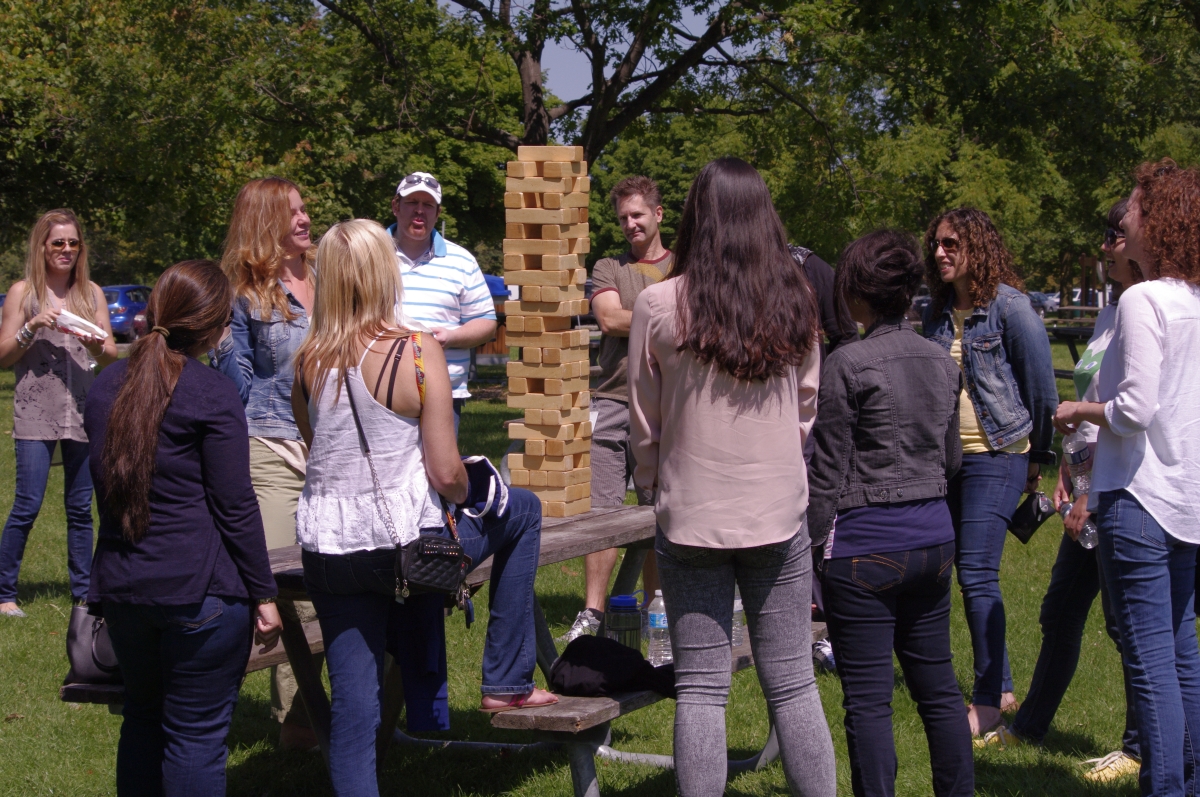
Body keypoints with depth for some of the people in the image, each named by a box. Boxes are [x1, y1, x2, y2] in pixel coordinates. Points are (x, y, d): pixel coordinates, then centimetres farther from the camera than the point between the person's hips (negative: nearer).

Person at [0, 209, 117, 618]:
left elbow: (111, 355, 7)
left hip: (82, 411, 3)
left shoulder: (92, 293, 10)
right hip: (35, 414, -3)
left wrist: (97, 346, -15)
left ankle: (83, 592, 15)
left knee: (81, 507, 7)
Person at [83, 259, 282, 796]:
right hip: (200, 590, -6)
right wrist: (263, 594, -4)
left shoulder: (105, 387, 9)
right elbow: (235, 506, -11)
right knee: (197, 732, 0)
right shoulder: (211, 394, -11)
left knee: (142, 717, 19)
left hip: (119, 585, 6)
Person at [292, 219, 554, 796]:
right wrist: (464, 492, 10)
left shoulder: (307, 363, 2)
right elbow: (446, 474, -11)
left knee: (353, 702, 10)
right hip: (403, 539, -4)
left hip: (325, 548, 4)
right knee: (522, 511, 23)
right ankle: (506, 682, 25)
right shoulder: (418, 353, -11)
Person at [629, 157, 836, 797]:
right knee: (793, 685, 8)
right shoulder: (795, 302, -1)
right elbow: (808, 411, 9)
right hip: (780, 514, 2)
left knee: (700, 689, 3)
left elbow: (644, 424, 1)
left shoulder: (660, 306, -9)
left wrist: (651, 484, 18)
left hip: (691, 516, -2)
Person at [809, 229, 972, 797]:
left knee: (868, 698, -1)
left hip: (867, 544, -7)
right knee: (937, 684, 15)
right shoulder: (941, 362, 6)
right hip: (934, 535, 7)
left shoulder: (846, 366, -13)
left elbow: (828, 474, -11)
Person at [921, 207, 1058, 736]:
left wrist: (1039, 455, 1)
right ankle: (1000, 686, 19)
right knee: (970, 573, 8)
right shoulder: (938, 313, 10)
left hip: (997, 455, -7)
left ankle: (988, 699, -2)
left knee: (977, 574, -10)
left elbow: (1041, 384, -5)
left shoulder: (1009, 306, -9)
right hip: (947, 456, 7)